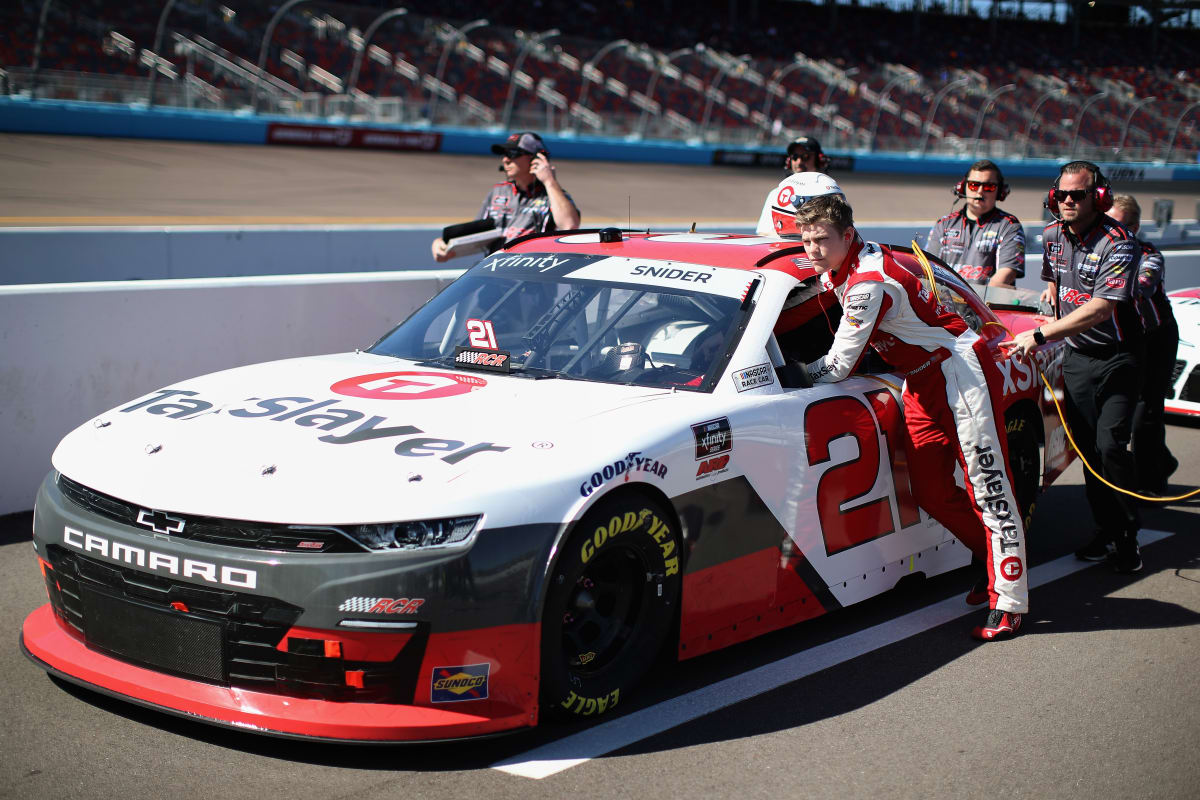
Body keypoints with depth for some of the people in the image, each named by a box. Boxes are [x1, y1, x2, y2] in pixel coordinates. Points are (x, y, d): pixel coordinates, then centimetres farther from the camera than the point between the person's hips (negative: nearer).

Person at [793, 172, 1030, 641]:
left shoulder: (869, 282, -24)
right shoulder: (841, 269, 4)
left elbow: (838, 368, -20)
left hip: (959, 371, -10)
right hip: (922, 382, 10)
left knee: (988, 487, -10)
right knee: (931, 491, 4)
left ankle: (1008, 602, -12)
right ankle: (995, 558, 22)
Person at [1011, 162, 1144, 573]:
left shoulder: (1117, 243, -20)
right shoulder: (1052, 235, 3)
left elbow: (1100, 309, -30)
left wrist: (1040, 335, -32)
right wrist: (1052, 291, 6)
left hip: (1116, 358, -6)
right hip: (1076, 356, 6)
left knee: (1111, 445, -15)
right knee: (1087, 448, 3)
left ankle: (1127, 538, -2)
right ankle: (1107, 532, 13)